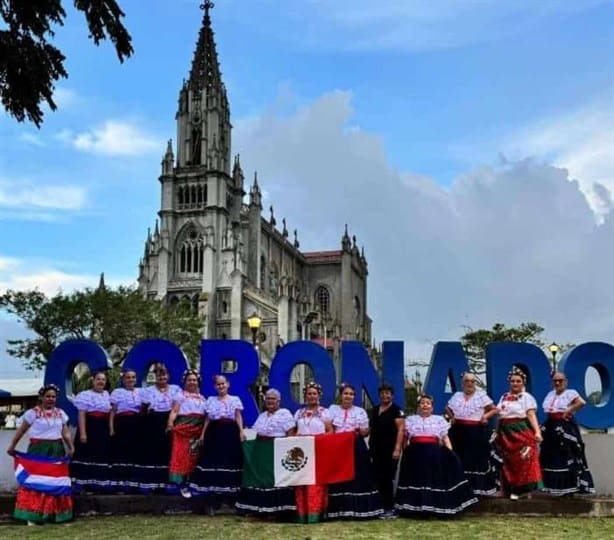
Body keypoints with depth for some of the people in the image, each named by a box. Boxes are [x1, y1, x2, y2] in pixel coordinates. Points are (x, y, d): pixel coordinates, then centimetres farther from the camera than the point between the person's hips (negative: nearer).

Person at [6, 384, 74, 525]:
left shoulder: (60, 413, 10)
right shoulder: (33, 412, -2)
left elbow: (66, 432, 10)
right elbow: (21, 431, 1)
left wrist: (71, 447, -1)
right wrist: (12, 446, 0)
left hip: (56, 450, 4)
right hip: (38, 449, -4)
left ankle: (53, 513, 16)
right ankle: (33, 515, -1)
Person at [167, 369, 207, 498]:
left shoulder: (202, 398, 19)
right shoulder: (181, 395, 5)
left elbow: (206, 415, 18)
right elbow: (174, 411, -7)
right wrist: (170, 422, -25)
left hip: (198, 430, 5)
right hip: (183, 428, -4)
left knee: (194, 456, 6)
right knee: (182, 455, -9)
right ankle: (182, 484, -7)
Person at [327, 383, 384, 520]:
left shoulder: (360, 411, 7)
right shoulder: (333, 409, 7)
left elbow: (366, 432, 4)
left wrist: (360, 431, -17)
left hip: (356, 448, 0)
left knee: (358, 477, -4)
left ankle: (359, 508, 2)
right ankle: (340, 509, 5)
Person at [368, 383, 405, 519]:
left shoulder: (396, 410, -5)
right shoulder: (374, 410, 15)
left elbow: (401, 429, -12)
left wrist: (397, 448, -19)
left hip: (390, 450, -6)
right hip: (376, 449, 6)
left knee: (387, 479, -5)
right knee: (378, 479, 6)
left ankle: (390, 509, 2)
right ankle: (382, 507, 15)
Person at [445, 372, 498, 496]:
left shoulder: (481, 395, 1)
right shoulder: (457, 396, 11)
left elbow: (494, 409, 2)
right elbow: (447, 409, 23)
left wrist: (485, 416, -13)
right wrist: (451, 417, 6)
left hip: (476, 432, -3)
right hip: (459, 431, 3)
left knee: (478, 458, 0)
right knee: (461, 458, 7)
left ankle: (479, 487, 8)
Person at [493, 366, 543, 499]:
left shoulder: (526, 397, -3)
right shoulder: (504, 397, 15)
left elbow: (531, 415, -13)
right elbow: (499, 416, 17)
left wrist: (537, 431, -24)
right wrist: (497, 432, 15)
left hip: (521, 432, -6)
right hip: (506, 433, 6)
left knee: (523, 461, -8)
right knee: (508, 462, 7)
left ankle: (524, 489, -1)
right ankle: (513, 489, 15)